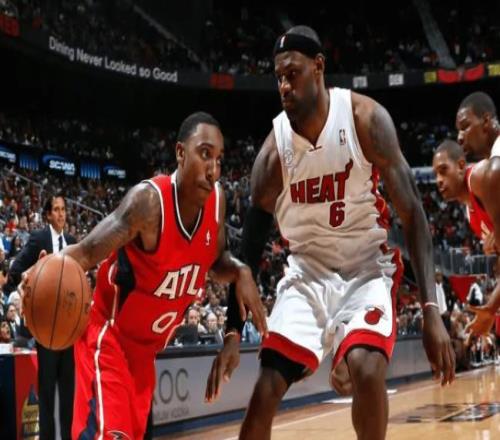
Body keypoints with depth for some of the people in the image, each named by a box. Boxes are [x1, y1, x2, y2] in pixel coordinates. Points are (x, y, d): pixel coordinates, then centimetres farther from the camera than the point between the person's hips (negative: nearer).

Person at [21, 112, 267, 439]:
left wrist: (241, 272, -10)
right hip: (109, 338, -7)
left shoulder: (216, 201, -7)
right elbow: (87, 252, -30)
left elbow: (215, 261, 12)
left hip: (146, 348, 7)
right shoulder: (149, 200, -28)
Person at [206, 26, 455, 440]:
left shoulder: (365, 117, -17)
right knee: (266, 389, -10)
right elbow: (251, 242, -5)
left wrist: (431, 308, -23)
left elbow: (412, 213, -15)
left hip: (367, 269, -1)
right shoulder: (275, 147, -13)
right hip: (308, 272, 2)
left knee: (367, 369, -26)